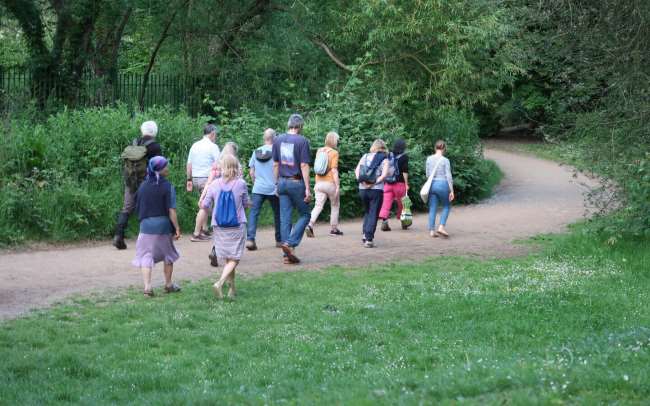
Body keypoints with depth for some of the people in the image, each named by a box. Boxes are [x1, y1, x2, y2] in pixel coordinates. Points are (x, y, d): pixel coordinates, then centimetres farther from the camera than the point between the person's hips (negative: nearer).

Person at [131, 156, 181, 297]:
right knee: (168, 255, 17)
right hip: (163, 226, -2)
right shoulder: (167, 186, -11)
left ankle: (147, 286, -9)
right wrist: (177, 228, -8)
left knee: (146, 256, 4)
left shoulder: (143, 186, 2)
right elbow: (171, 210, -13)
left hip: (146, 226, 2)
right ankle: (168, 284, 28)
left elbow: (138, 207, 7)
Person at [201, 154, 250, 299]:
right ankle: (219, 283, -21)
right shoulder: (241, 184, -9)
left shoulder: (214, 184, -6)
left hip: (219, 227, 3)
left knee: (228, 259, 16)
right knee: (234, 259, 0)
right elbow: (246, 204, 5)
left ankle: (232, 288, 23)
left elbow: (205, 205, 0)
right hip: (237, 226, -3)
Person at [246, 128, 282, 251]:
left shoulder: (256, 152, 6)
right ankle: (279, 240, 23)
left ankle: (250, 239, -18)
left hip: (258, 189, 2)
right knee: (278, 214, 14)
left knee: (253, 213, -2)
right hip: (273, 189, -2)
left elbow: (251, 172, 10)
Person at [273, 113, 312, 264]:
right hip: (296, 183, -5)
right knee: (304, 215, 8)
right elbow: (304, 166, -13)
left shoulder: (278, 140, 7)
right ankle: (290, 243, -10)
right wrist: (307, 188, -11)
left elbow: (275, 164, 11)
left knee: (285, 218, 6)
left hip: (282, 182, 5)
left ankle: (287, 254, 6)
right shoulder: (302, 141, -9)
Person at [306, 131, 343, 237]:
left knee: (318, 206, -1)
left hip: (319, 183, 5)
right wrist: (337, 186, -15)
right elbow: (334, 170, -17)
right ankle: (333, 229, 20)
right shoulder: (334, 153, -10)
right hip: (330, 183, -5)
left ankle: (310, 224, -23)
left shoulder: (319, 151, 8)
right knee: (335, 206, 15)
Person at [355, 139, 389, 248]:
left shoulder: (365, 156, 10)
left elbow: (357, 170, 1)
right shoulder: (384, 159, 1)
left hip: (362, 189, 4)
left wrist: (361, 181, -8)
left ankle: (365, 235, 15)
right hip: (376, 190, -4)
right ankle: (369, 239, -4)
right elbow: (384, 174, -13)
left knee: (367, 212, 22)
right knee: (373, 214, 2)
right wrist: (374, 183, -11)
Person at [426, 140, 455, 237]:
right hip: (443, 184, -3)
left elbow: (427, 174, 10)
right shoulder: (445, 160, -9)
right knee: (446, 206, 13)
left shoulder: (429, 159, 3)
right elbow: (448, 176, -9)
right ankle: (441, 227, -2)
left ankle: (432, 230, 5)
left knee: (432, 208, 8)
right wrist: (452, 191, -6)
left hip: (432, 184, 4)